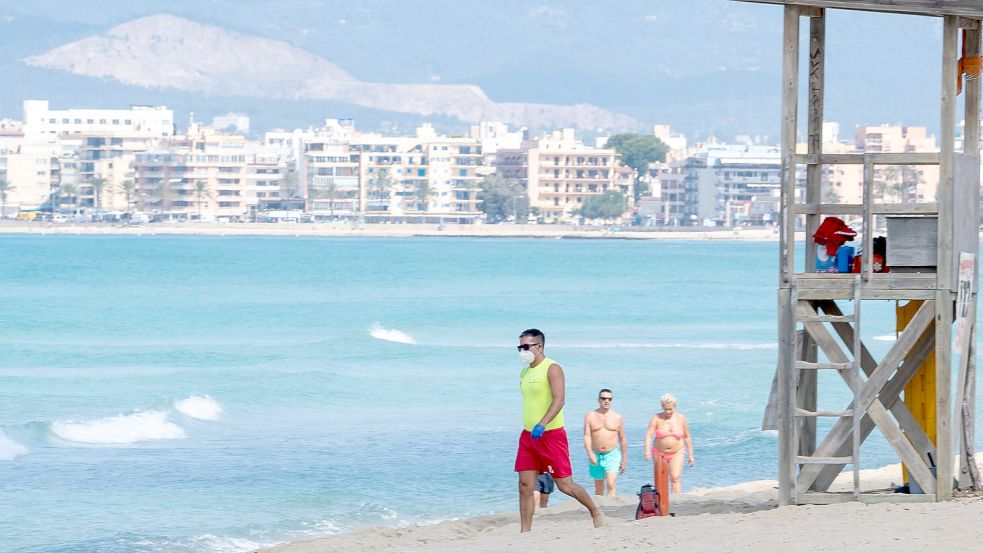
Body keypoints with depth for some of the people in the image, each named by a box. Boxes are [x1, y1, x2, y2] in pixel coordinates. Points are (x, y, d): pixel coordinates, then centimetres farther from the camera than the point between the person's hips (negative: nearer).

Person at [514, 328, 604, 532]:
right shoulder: (524, 373, 15)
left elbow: (559, 399, -22)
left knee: (565, 484, -3)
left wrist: (542, 424, -33)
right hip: (528, 435, 7)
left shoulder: (552, 369, -10)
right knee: (525, 485, -1)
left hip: (551, 435, -7)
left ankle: (596, 513, 18)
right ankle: (525, 532, 0)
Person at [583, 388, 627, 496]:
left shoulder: (617, 417, 3)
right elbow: (587, 436, -6)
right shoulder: (590, 416, 2)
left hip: (612, 455, -2)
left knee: (611, 484, -19)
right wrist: (590, 453, -22)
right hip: (596, 456, 2)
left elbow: (622, 439, 9)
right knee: (598, 488, 13)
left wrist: (624, 460, 9)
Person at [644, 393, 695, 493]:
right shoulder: (657, 418, -6)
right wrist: (647, 451, -30)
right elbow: (648, 435, -14)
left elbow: (687, 437, 8)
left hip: (676, 454, 0)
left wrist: (691, 455, 9)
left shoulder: (680, 418, 0)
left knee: (675, 478, -17)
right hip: (660, 454, 0)